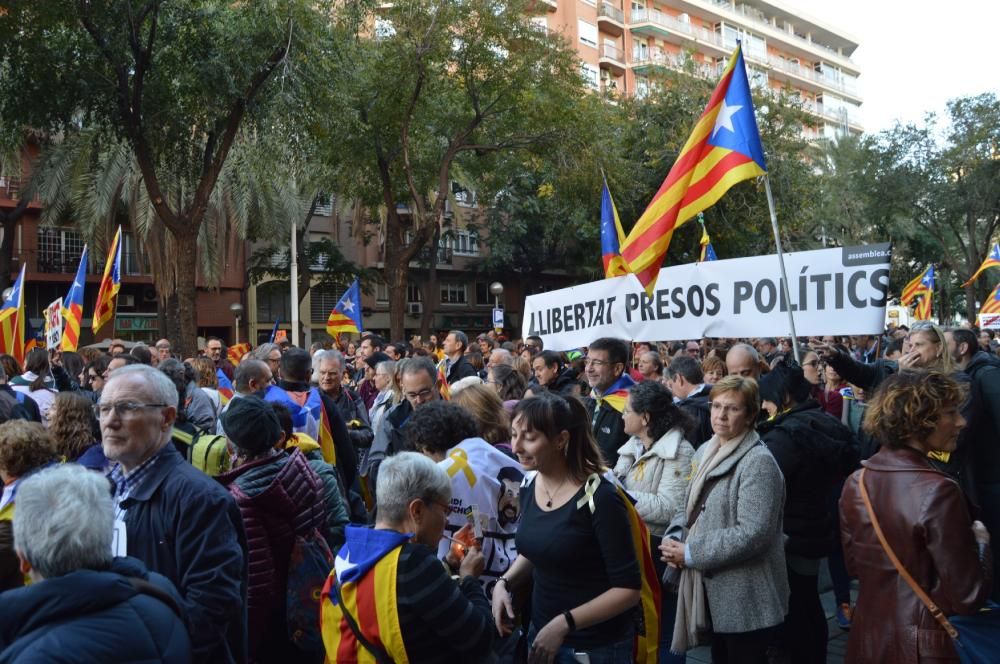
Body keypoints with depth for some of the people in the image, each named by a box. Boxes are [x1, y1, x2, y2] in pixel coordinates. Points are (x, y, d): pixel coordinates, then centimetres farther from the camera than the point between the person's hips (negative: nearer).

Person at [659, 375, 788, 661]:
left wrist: (691, 553, -19)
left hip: (745, 597, -8)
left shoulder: (758, 462, -18)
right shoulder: (705, 452, 8)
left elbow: (752, 533, -25)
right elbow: (690, 506, 16)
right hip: (712, 588, 8)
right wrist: (675, 537, -5)